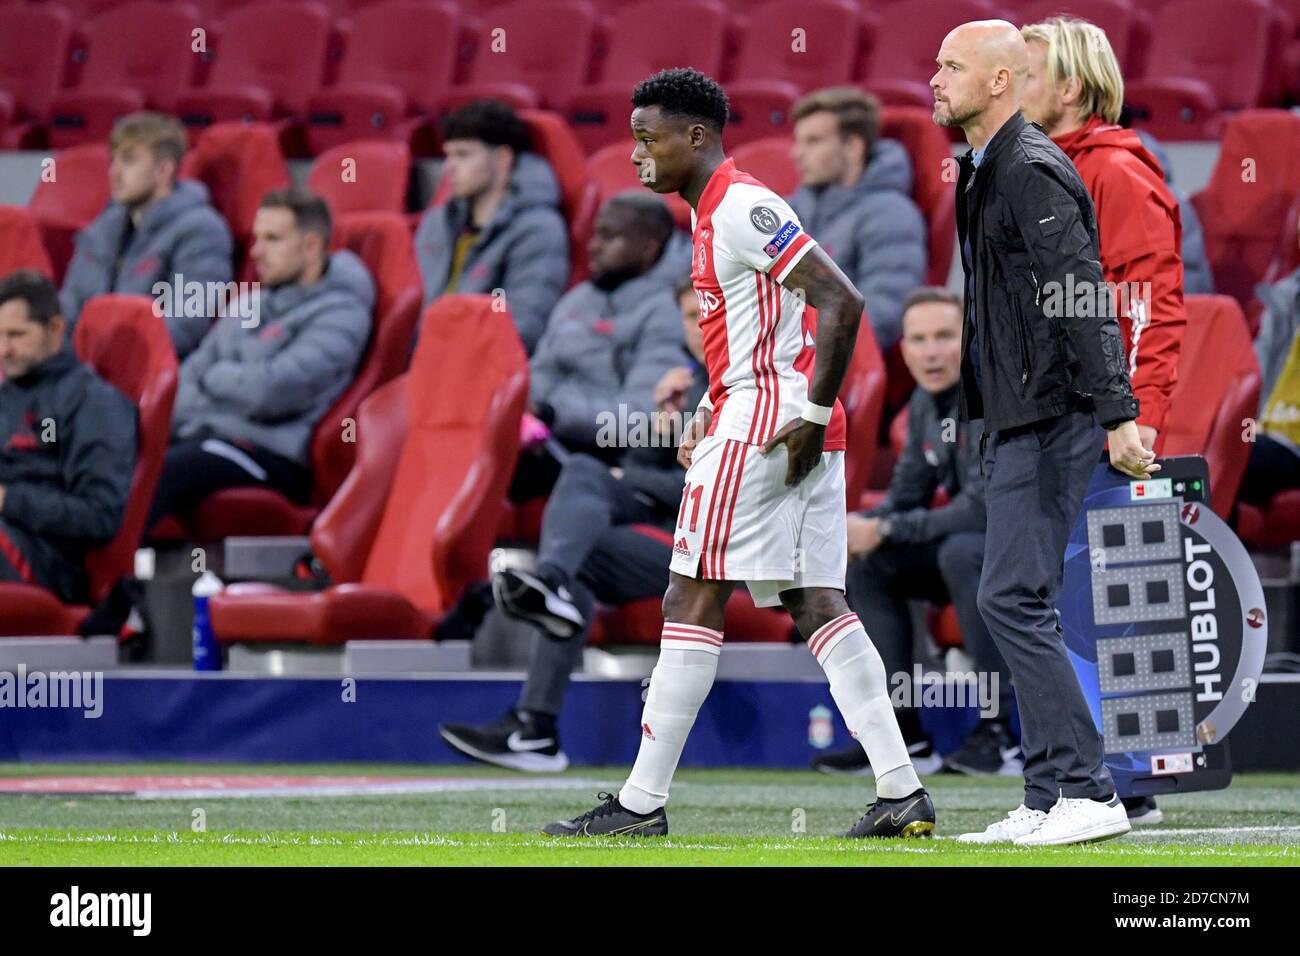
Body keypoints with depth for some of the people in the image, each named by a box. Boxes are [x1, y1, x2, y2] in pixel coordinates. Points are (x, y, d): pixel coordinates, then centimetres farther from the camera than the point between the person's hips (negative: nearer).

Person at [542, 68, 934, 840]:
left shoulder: (742, 209, -13)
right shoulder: (716, 213, 19)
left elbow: (842, 301, -20)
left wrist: (812, 417, -20)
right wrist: (710, 416, 19)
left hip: (762, 426, -10)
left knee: (693, 600, -7)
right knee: (816, 603, 6)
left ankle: (642, 803, -5)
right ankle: (903, 792, 0)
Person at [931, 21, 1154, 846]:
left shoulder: (1032, 172, -14)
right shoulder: (986, 172, 18)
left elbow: (1083, 297, -21)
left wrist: (1116, 415, -28)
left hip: (1051, 417, -10)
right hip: (1016, 419, 10)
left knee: (1014, 600, -13)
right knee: (1020, 606, 10)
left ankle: (1088, 793, -11)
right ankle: (1051, 801, 12)